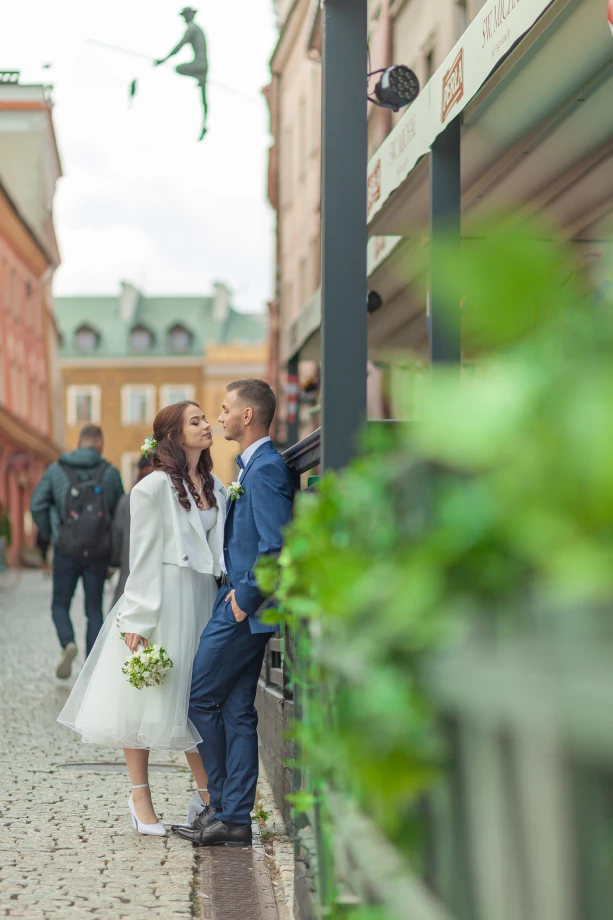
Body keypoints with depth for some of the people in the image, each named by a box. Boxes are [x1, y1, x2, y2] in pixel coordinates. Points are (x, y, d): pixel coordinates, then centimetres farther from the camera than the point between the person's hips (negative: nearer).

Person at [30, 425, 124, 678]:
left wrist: (48, 535, 12)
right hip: (98, 552, 1)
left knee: (60, 605, 14)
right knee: (94, 610, 11)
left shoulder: (56, 470, 1)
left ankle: (68, 645, -15)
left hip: (67, 551, 0)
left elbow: (37, 505, -4)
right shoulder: (110, 472, 0)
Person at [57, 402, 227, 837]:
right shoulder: (155, 486, -8)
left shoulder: (215, 487, 12)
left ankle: (208, 795, 17)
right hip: (162, 601, -6)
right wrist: (137, 621, -13)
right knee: (147, 699, 2)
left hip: (202, 603, 6)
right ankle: (141, 796, 14)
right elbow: (143, 556, -10)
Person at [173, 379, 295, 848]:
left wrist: (244, 598, -17)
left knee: (201, 699, -1)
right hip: (242, 604, 10)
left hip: (243, 609, -10)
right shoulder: (254, 465, 16)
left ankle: (223, 807, 9)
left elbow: (275, 545, -24)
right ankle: (234, 818, 12)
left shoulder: (265, 470, -16)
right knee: (237, 711, 9)